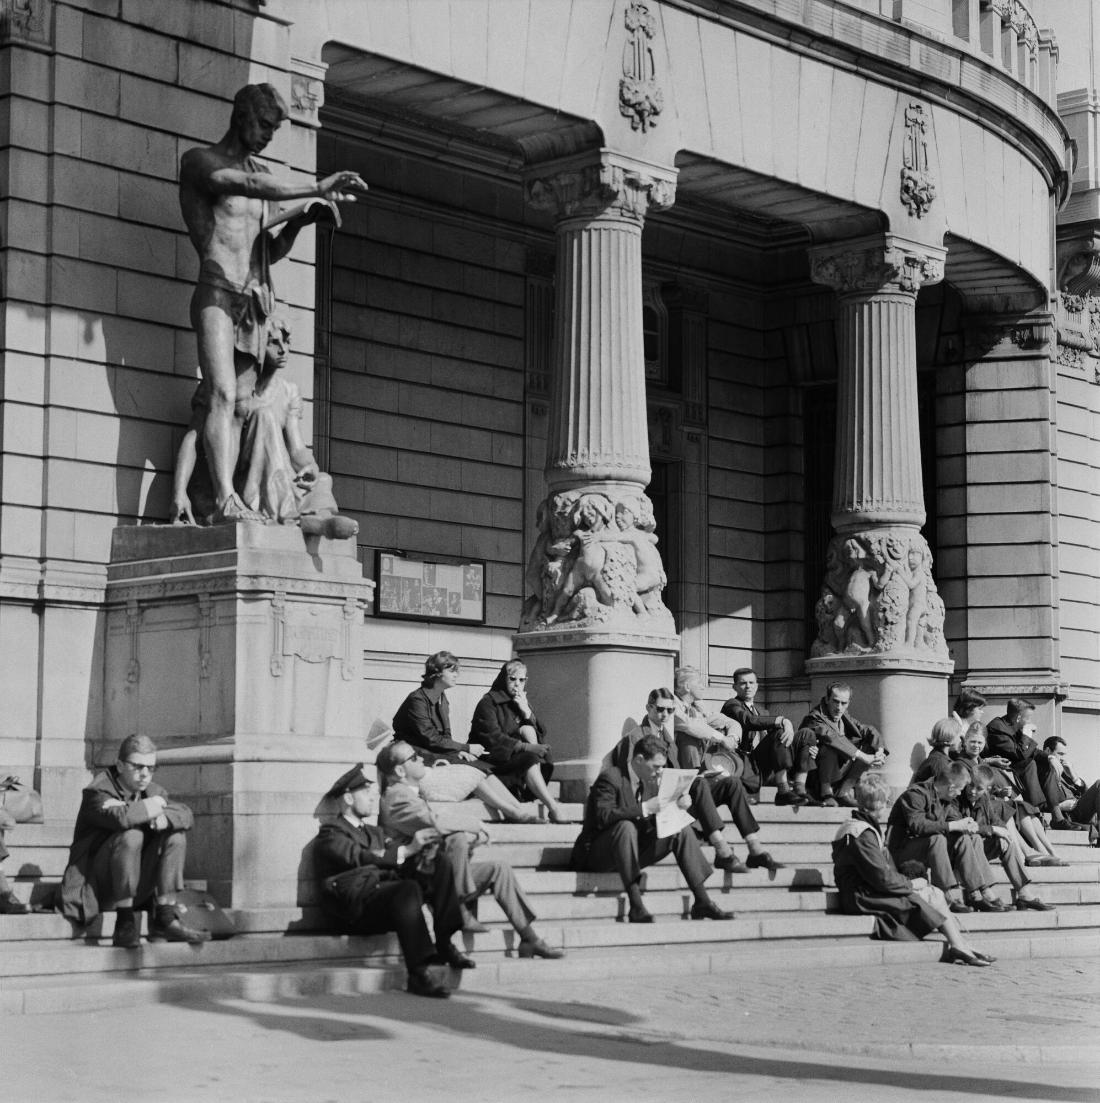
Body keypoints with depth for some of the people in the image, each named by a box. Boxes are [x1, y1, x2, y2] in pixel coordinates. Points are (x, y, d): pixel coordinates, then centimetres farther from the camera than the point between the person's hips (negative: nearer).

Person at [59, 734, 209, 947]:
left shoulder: (152, 792, 10)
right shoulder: (98, 792, -12)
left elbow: (185, 814, -5)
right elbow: (120, 818, -34)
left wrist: (163, 819, -26)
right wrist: (150, 807, -17)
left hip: (137, 885, 7)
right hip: (96, 885, -7)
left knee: (175, 836, -7)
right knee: (131, 836, -30)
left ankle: (165, 918, -11)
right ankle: (125, 923, -26)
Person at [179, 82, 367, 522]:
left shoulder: (258, 171, 24)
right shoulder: (199, 160, 2)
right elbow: (246, 185, -19)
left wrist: (299, 221, 6)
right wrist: (315, 188, -24)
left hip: (256, 302, 7)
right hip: (217, 293, -7)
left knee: (238, 407, -2)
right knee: (223, 395, -22)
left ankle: (227, 508, -9)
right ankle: (226, 499, -33)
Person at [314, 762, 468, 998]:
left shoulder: (374, 833, 30)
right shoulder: (331, 832, 4)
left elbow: (399, 866, 15)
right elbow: (360, 857, -17)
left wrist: (423, 859, -8)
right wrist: (406, 849, -26)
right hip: (354, 910, -8)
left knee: (441, 862, -1)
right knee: (408, 889, -35)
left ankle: (444, 944, -10)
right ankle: (417, 974, -41)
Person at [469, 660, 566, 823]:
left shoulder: (523, 703, 17)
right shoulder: (488, 703, -4)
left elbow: (541, 736, 7)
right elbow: (493, 738, -19)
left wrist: (526, 711, -9)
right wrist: (526, 746, -30)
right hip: (491, 760, -6)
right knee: (530, 759, -31)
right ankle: (553, 808, -42)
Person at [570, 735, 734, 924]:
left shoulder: (652, 781, 7)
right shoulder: (610, 778, -17)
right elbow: (603, 816, -31)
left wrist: (680, 804, -12)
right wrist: (644, 808, -36)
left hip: (633, 850, 7)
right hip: (598, 856, -7)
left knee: (681, 830, -5)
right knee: (626, 826, -36)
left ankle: (702, 902, -8)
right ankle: (636, 907, -41)